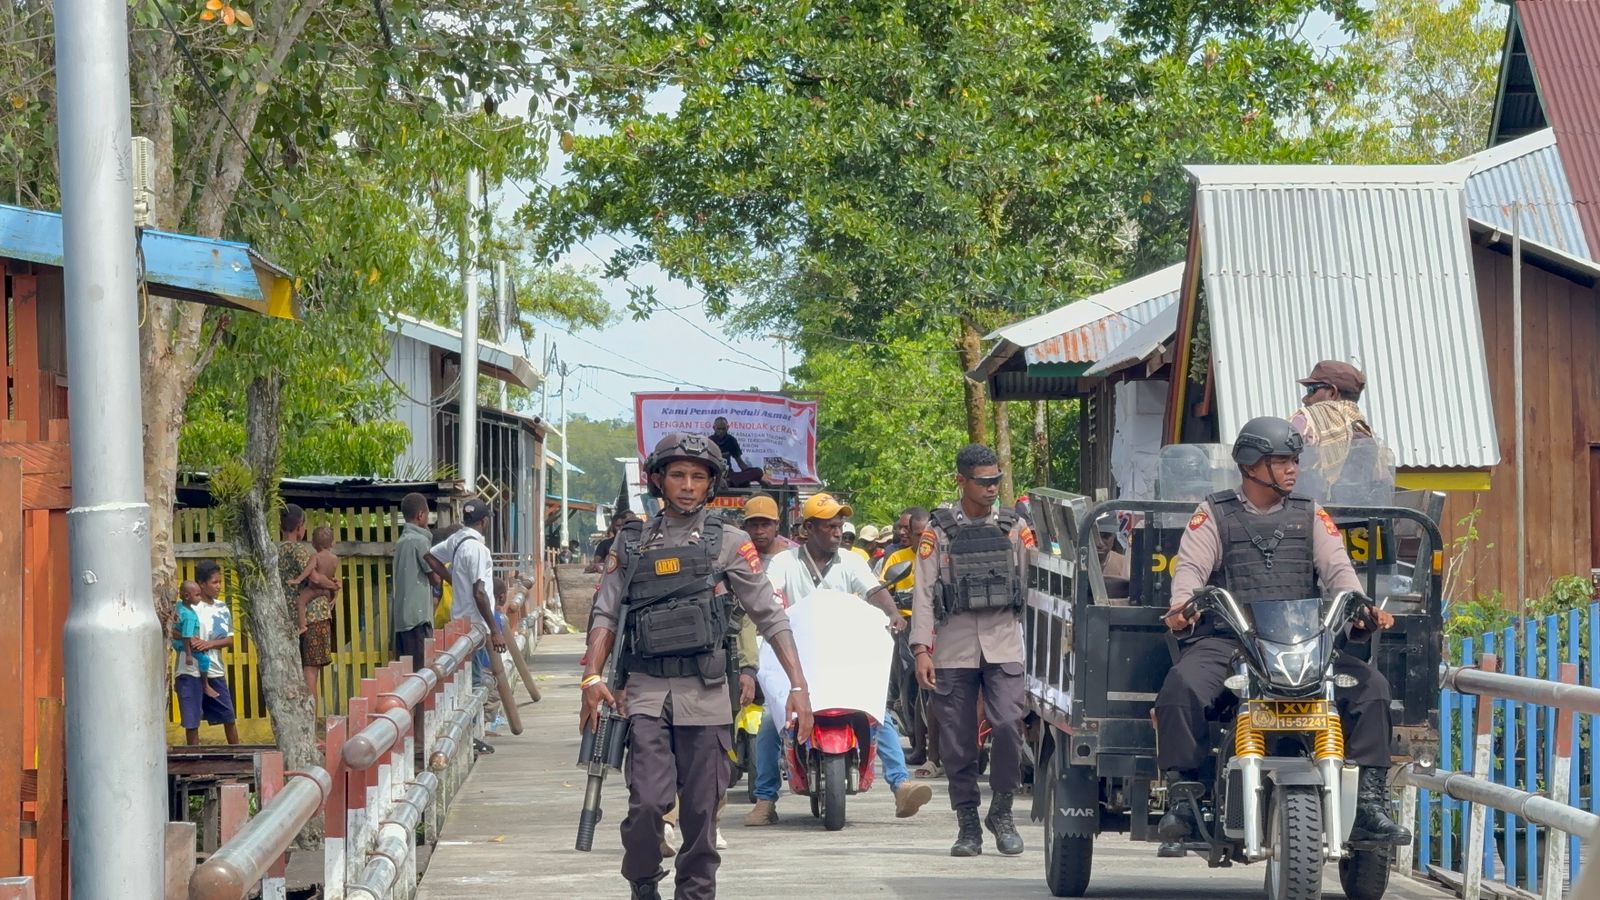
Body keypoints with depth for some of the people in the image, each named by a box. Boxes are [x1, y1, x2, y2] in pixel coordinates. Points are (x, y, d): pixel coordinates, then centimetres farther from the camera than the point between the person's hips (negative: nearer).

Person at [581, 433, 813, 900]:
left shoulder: (729, 543, 7)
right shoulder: (631, 543, 12)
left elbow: (770, 616, 3)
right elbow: (606, 613, 8)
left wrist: (798, 685, -5)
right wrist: (593, 677, -7)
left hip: (705, 692, 0)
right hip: (646, 691, 0)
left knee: (701, 810, 2)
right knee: (647, 804, -13)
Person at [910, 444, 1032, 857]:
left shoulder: (1015, 528, 10)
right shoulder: (938, 531, 6)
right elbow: (923, 591, 3)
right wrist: (921, 649, -6)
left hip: (1004, 646, 0)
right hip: (954, 648, 0)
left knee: (1008, 725, -16)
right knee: (958, 741, 1)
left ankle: (1002, 812, 1)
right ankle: (967, 825, 12)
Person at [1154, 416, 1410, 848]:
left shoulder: (1311, 515, 18)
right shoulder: (1215, 514, 13)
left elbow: (1337, 569, 7)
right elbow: (1191, 565, -1)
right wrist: (1183, 604, -23)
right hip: (1226, 638, -2)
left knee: (1371, 684, -18)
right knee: (1181, 687, -31)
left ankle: (1369, 801, -15)